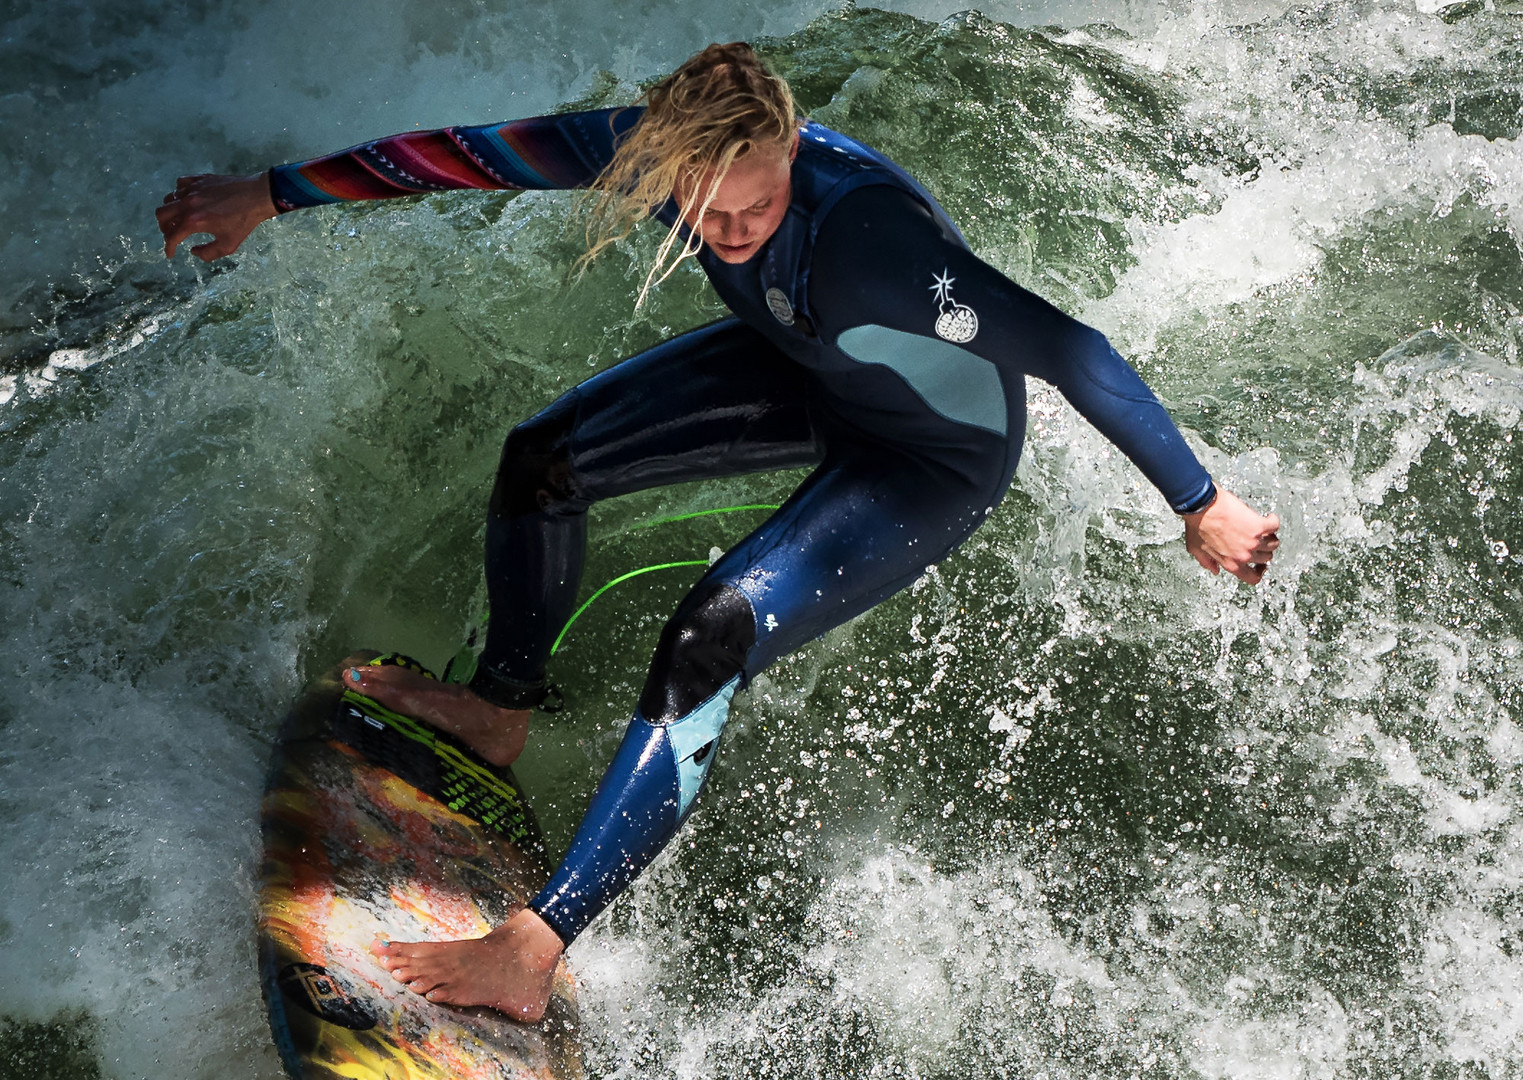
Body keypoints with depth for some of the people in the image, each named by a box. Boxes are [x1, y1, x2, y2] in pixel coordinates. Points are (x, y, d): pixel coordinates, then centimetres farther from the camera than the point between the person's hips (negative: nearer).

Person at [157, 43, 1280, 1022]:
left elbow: (1067, 349, -36)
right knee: (542, 460, 5)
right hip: (808, 378, 7)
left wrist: (1202, 507, -29)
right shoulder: (659, 150, -25)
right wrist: (269, 195, -8)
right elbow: (469, 152, -13)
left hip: (938, 457, -7)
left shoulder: (863, 239, -43)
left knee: (708, 644, -23)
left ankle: (531, 955, -15)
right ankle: (502, 712, 32)